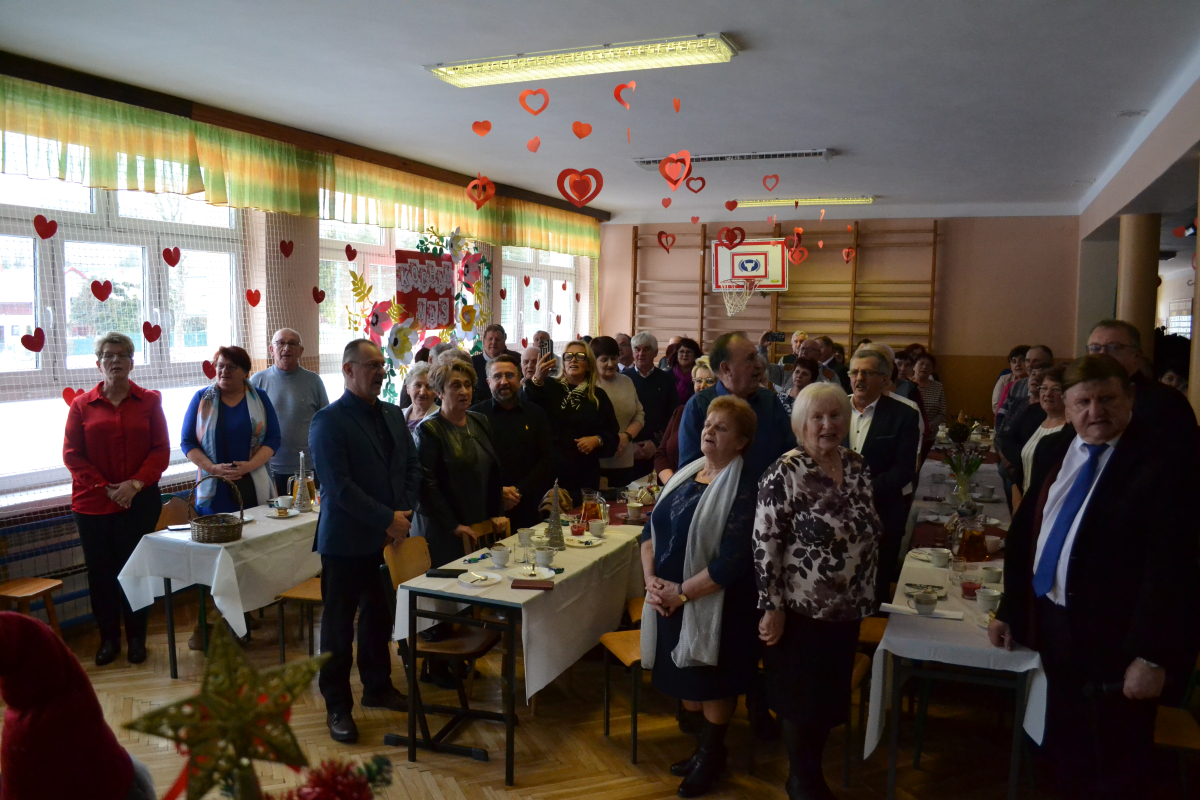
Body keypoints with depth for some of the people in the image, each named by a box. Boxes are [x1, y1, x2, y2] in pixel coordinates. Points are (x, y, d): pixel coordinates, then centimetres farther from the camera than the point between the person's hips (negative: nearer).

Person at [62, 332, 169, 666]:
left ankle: (136, 638, 18)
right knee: (101, 572, 6)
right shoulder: (81, 405, 5)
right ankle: (108, 639, 20)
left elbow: (161, 450, 1)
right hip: (92, 503, 1)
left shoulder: (149, 401, 4)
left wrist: (136, 483, -12)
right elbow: (72, 454, 2)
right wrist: (105, 488, -8)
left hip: (139, 502, -1)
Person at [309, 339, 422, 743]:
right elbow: (339, 486, -18)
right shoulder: (329, 421, -12)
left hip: (388, 539, 6)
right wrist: (387, 519, -18)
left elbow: (413, 468, 10)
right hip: (347, 541, -6)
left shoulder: (393, 415, 10)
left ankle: (378, 687, 35)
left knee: (379, 617, 17)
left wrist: (403, 514, -4)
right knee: (338, 624, 6)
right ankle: (337, 706, 19)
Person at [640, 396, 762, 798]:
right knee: (685, 680, 18)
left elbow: (732, 561, -23)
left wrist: (681, 592, -18)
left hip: (712, 605, -6)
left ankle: (712, 754, 33)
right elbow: (651, 529, 5)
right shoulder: (684, 475, 5)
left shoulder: (743, 489, -16)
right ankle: (703, 745, 39)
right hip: (669, 602, 6)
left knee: (712, 683, 11)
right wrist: (652, 580, -9)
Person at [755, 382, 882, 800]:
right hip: (801, 609, -6)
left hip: (848, 608, 6)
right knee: (802, 697, 9)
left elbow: (870, 531, 13)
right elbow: (765, 544, -18)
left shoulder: (858, 466, 2)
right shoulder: (785, 473, -18)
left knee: (831, 694, 18)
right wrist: (772, 607, -18)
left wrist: (865, 591, 14)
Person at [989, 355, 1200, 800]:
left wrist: (1153, 657, -18)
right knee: (1066, 752, 22)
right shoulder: (1052, 451, 5)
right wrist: (1010, 609, 9)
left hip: (1115, 641, -6)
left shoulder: (1160, 465, -16)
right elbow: (1024, 531, 10)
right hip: (1055, 625, 6)